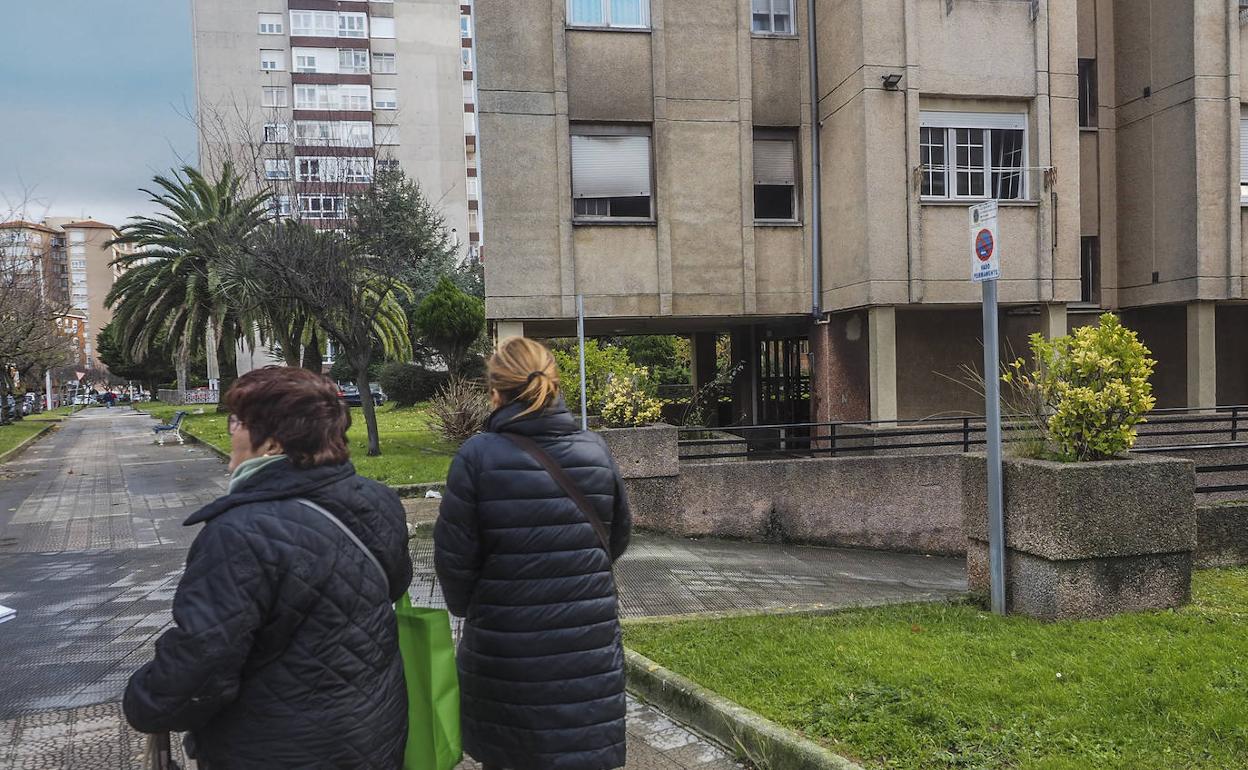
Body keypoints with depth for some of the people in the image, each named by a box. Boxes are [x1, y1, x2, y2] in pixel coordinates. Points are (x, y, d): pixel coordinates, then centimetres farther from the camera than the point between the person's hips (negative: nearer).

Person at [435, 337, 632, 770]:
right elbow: (618, 537, 8)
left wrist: (468, 608, 10)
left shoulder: (477, 456, -13)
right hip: (588, 642, 2)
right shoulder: (595, 451, -4)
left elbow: (454, 554, -9)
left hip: (504, 645, -2)